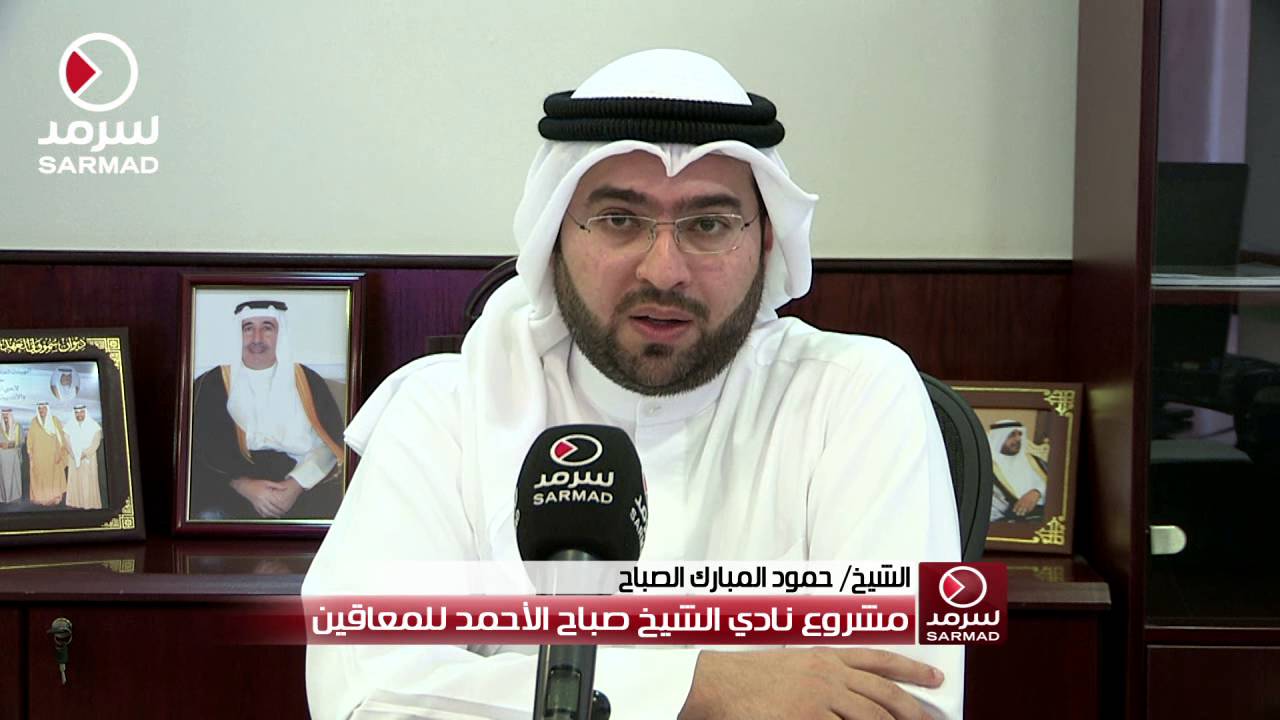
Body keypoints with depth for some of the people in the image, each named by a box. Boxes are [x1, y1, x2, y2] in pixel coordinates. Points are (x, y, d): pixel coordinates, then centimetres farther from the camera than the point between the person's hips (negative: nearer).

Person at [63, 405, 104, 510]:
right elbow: (67, 442, 3)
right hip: (74, 458, 2)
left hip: (89, 457, -2)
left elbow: (96, 442, -6)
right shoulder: (69, 426, 5)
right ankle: (76, 502, 1)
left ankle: (91, 503, -2)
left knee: (89, 480, -4)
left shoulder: (93, 425, -1)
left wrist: (85, 453, -14)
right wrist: (74, 454, -11)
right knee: (75, 480, -1)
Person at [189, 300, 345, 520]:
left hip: (300, 477, 1)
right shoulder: (210, 385, 10)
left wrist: (295, 485, -16)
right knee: (210, 516, -33)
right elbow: (202, 448, -1)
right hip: (230, 480, -1)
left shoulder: (307, 381, 13)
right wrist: (243, 485, -18)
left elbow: (328, 443, 3)